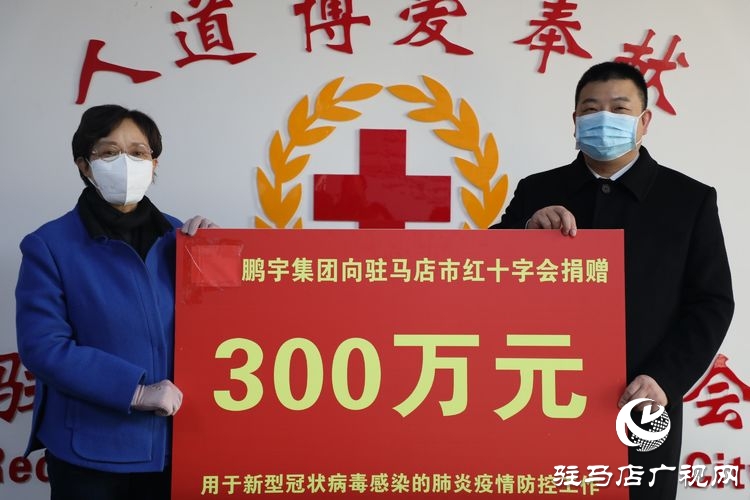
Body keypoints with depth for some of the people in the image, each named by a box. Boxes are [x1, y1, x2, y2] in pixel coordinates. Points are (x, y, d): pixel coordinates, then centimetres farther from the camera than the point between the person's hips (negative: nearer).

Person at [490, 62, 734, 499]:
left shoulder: (691, 199, 2)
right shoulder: (536, 192, 6)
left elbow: (712, 303, -1)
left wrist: (665, 380, -14)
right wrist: (528, 231, -15)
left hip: (640, 412, -1)